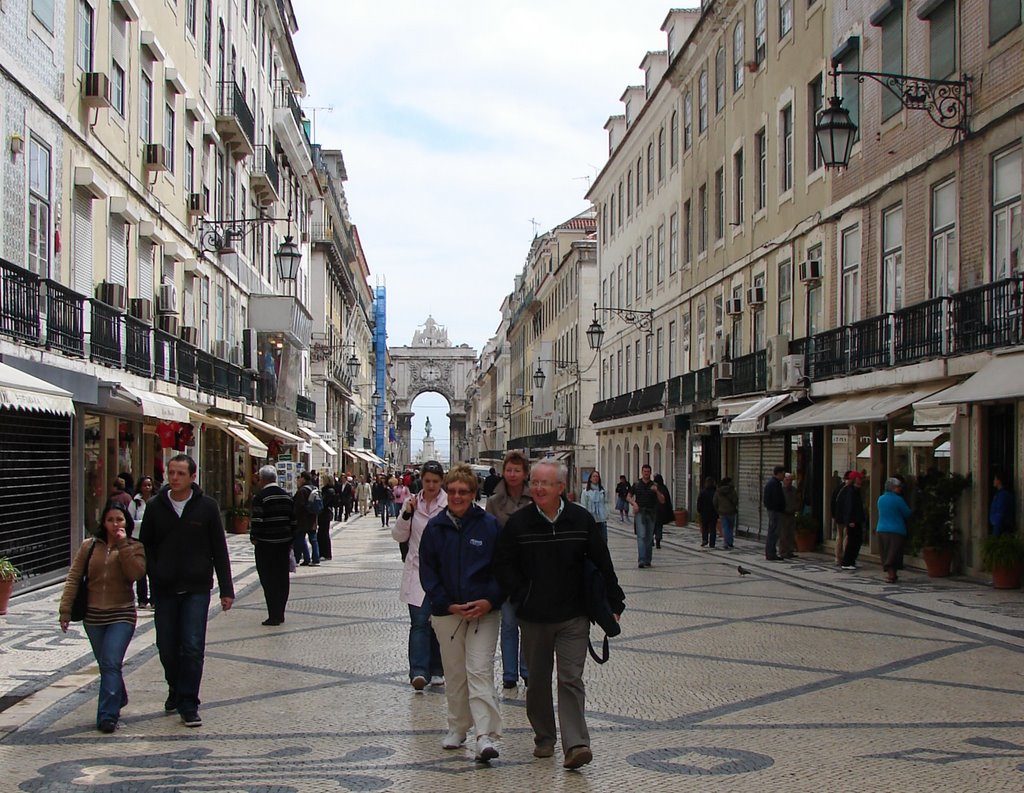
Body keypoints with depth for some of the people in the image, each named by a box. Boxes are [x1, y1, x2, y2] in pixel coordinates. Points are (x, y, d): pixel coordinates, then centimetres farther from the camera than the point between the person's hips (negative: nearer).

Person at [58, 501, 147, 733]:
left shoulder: (134, 547, 1)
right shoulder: (89, 547, 6)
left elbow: (136, 573, -18)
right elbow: (73, 578, 5)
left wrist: (123, 544, -17)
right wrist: (65, 609, -2)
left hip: (122, 614, -3)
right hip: (93, 616, 3)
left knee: (111, 664, -14)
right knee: (105, 665, 13)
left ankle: (107, 716, -14)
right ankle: (119, 700, 36)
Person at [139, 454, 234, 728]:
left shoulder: (207, 507, -1)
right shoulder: (155, 507, 3)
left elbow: (219, 550, 2)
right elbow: (145, 546, 9)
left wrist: (226, 589, 0)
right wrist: (154, 573, -8)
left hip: (197, 589, -2)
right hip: (164, 590, 2)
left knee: (193, 648, -8)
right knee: (167, 648, 9)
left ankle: (188, 704, 0)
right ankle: (175, 690, 34)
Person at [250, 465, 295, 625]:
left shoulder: (260, 497, -11)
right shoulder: (287, 496, 10)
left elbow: (257, 521, -16)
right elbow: (293, 520, 12)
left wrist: (254, 538, -2)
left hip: (266, 544, -6)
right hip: (284, 543, 6)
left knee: (268, 580, -3)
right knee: (282, 578, 11)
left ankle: (274, 616, -5)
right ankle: (280, 613, 18)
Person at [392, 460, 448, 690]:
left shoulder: (450, 504, -6)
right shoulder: (411, 502, 5)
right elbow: (399, 536, 6)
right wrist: (406, 514, -8)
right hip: (417, 571, 1)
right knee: (419, 622, -9)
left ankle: (436, 670, 22)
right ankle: (419, 671, -15)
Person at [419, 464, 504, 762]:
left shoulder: (489, 525, -3)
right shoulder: (435, 527, 2)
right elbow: (427, 570, 3)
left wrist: (490, 600, -12)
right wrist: (447, 604, -7)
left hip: (483, 611, -3)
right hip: (446, 612, 3)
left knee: (480, 670, -11)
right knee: (454, 673, 11)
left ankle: (486, 736, -15)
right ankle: (457, 727, 26)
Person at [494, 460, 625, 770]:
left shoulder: (581, 520, -3)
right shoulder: (518, 522, -5)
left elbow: (602, 564, 3)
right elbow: (504, 565, 2)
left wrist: (614, 603, 3)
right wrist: (522, 597, -7)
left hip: (573, 617, -1)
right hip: (534, 617, 1)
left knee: (571, 679, -7)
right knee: (538, 680, 12)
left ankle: (576, 744, -10)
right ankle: (544, 737, 28)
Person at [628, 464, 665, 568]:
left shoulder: (654, 485, 7)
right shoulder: (636, 484, 5)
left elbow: (662, 501, 3)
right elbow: (629, 496, 14)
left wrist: (657, 491, -13)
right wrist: (634, 503, -6)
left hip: (651, 514, 2)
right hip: (640, 513, -2)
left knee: (649, 538, 6)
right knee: (641, 536, -13)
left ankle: (647, 560, 15)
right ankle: (641, 560, -20)